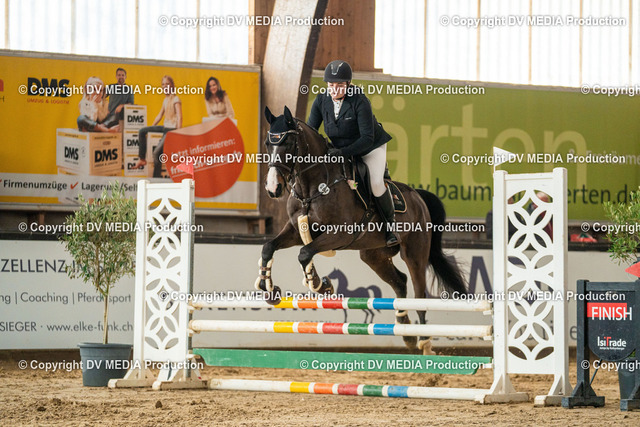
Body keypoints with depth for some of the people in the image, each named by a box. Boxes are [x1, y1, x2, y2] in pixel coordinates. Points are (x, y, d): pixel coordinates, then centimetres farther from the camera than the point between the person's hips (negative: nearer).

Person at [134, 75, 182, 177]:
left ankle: (156, 177, -6)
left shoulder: (176, 100, -11)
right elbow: (160, 115, 22)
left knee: (157, 152, -16)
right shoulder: (165, 100, 15)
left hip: (172, 130, -9)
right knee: (142, 131, 4)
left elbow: (179, 117, -17)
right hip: (165, 128, 9)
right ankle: (142, 158, 6)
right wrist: (151, 128, 19)